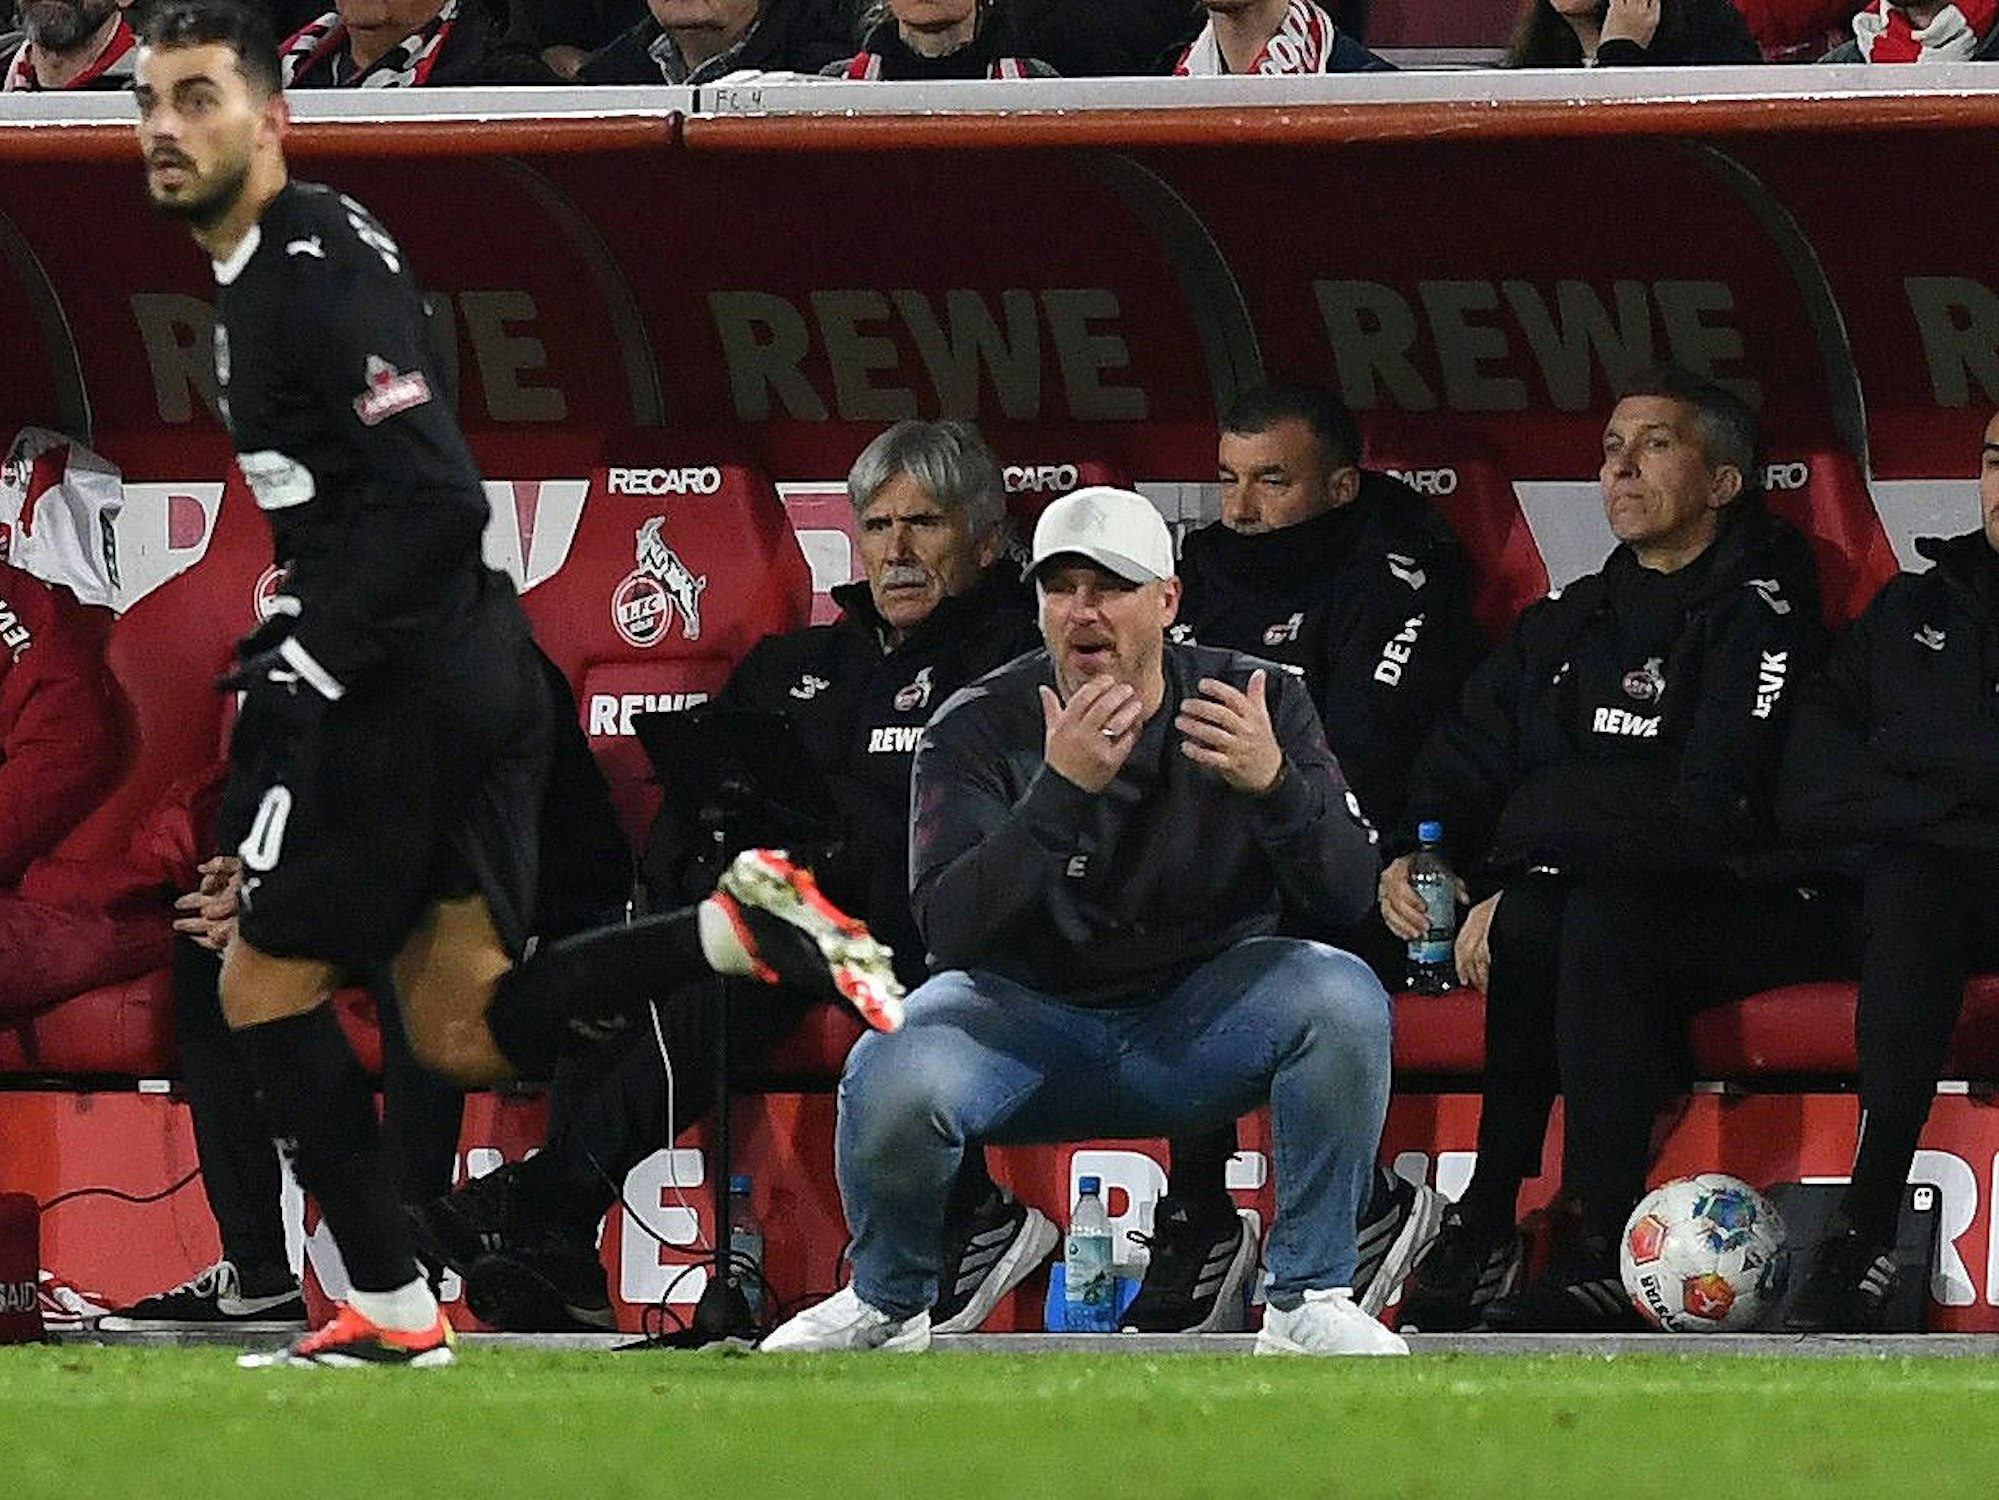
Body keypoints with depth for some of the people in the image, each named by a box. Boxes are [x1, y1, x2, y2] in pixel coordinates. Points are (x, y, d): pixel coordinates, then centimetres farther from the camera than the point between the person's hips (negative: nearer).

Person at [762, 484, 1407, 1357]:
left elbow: (1346, 898, -13)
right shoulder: (977, 729, -10)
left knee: (1344, 998, -28)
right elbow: (948, 928, -23)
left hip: (1201, 1020, 1)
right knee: (889, 1081, -32)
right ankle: (887, 1305, 1)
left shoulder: (1258, 705, -6)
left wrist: (1275, 784, -34)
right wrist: (1060, 788, -36)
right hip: (1029, 1015, -1)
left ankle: (1309, 1301, -13)